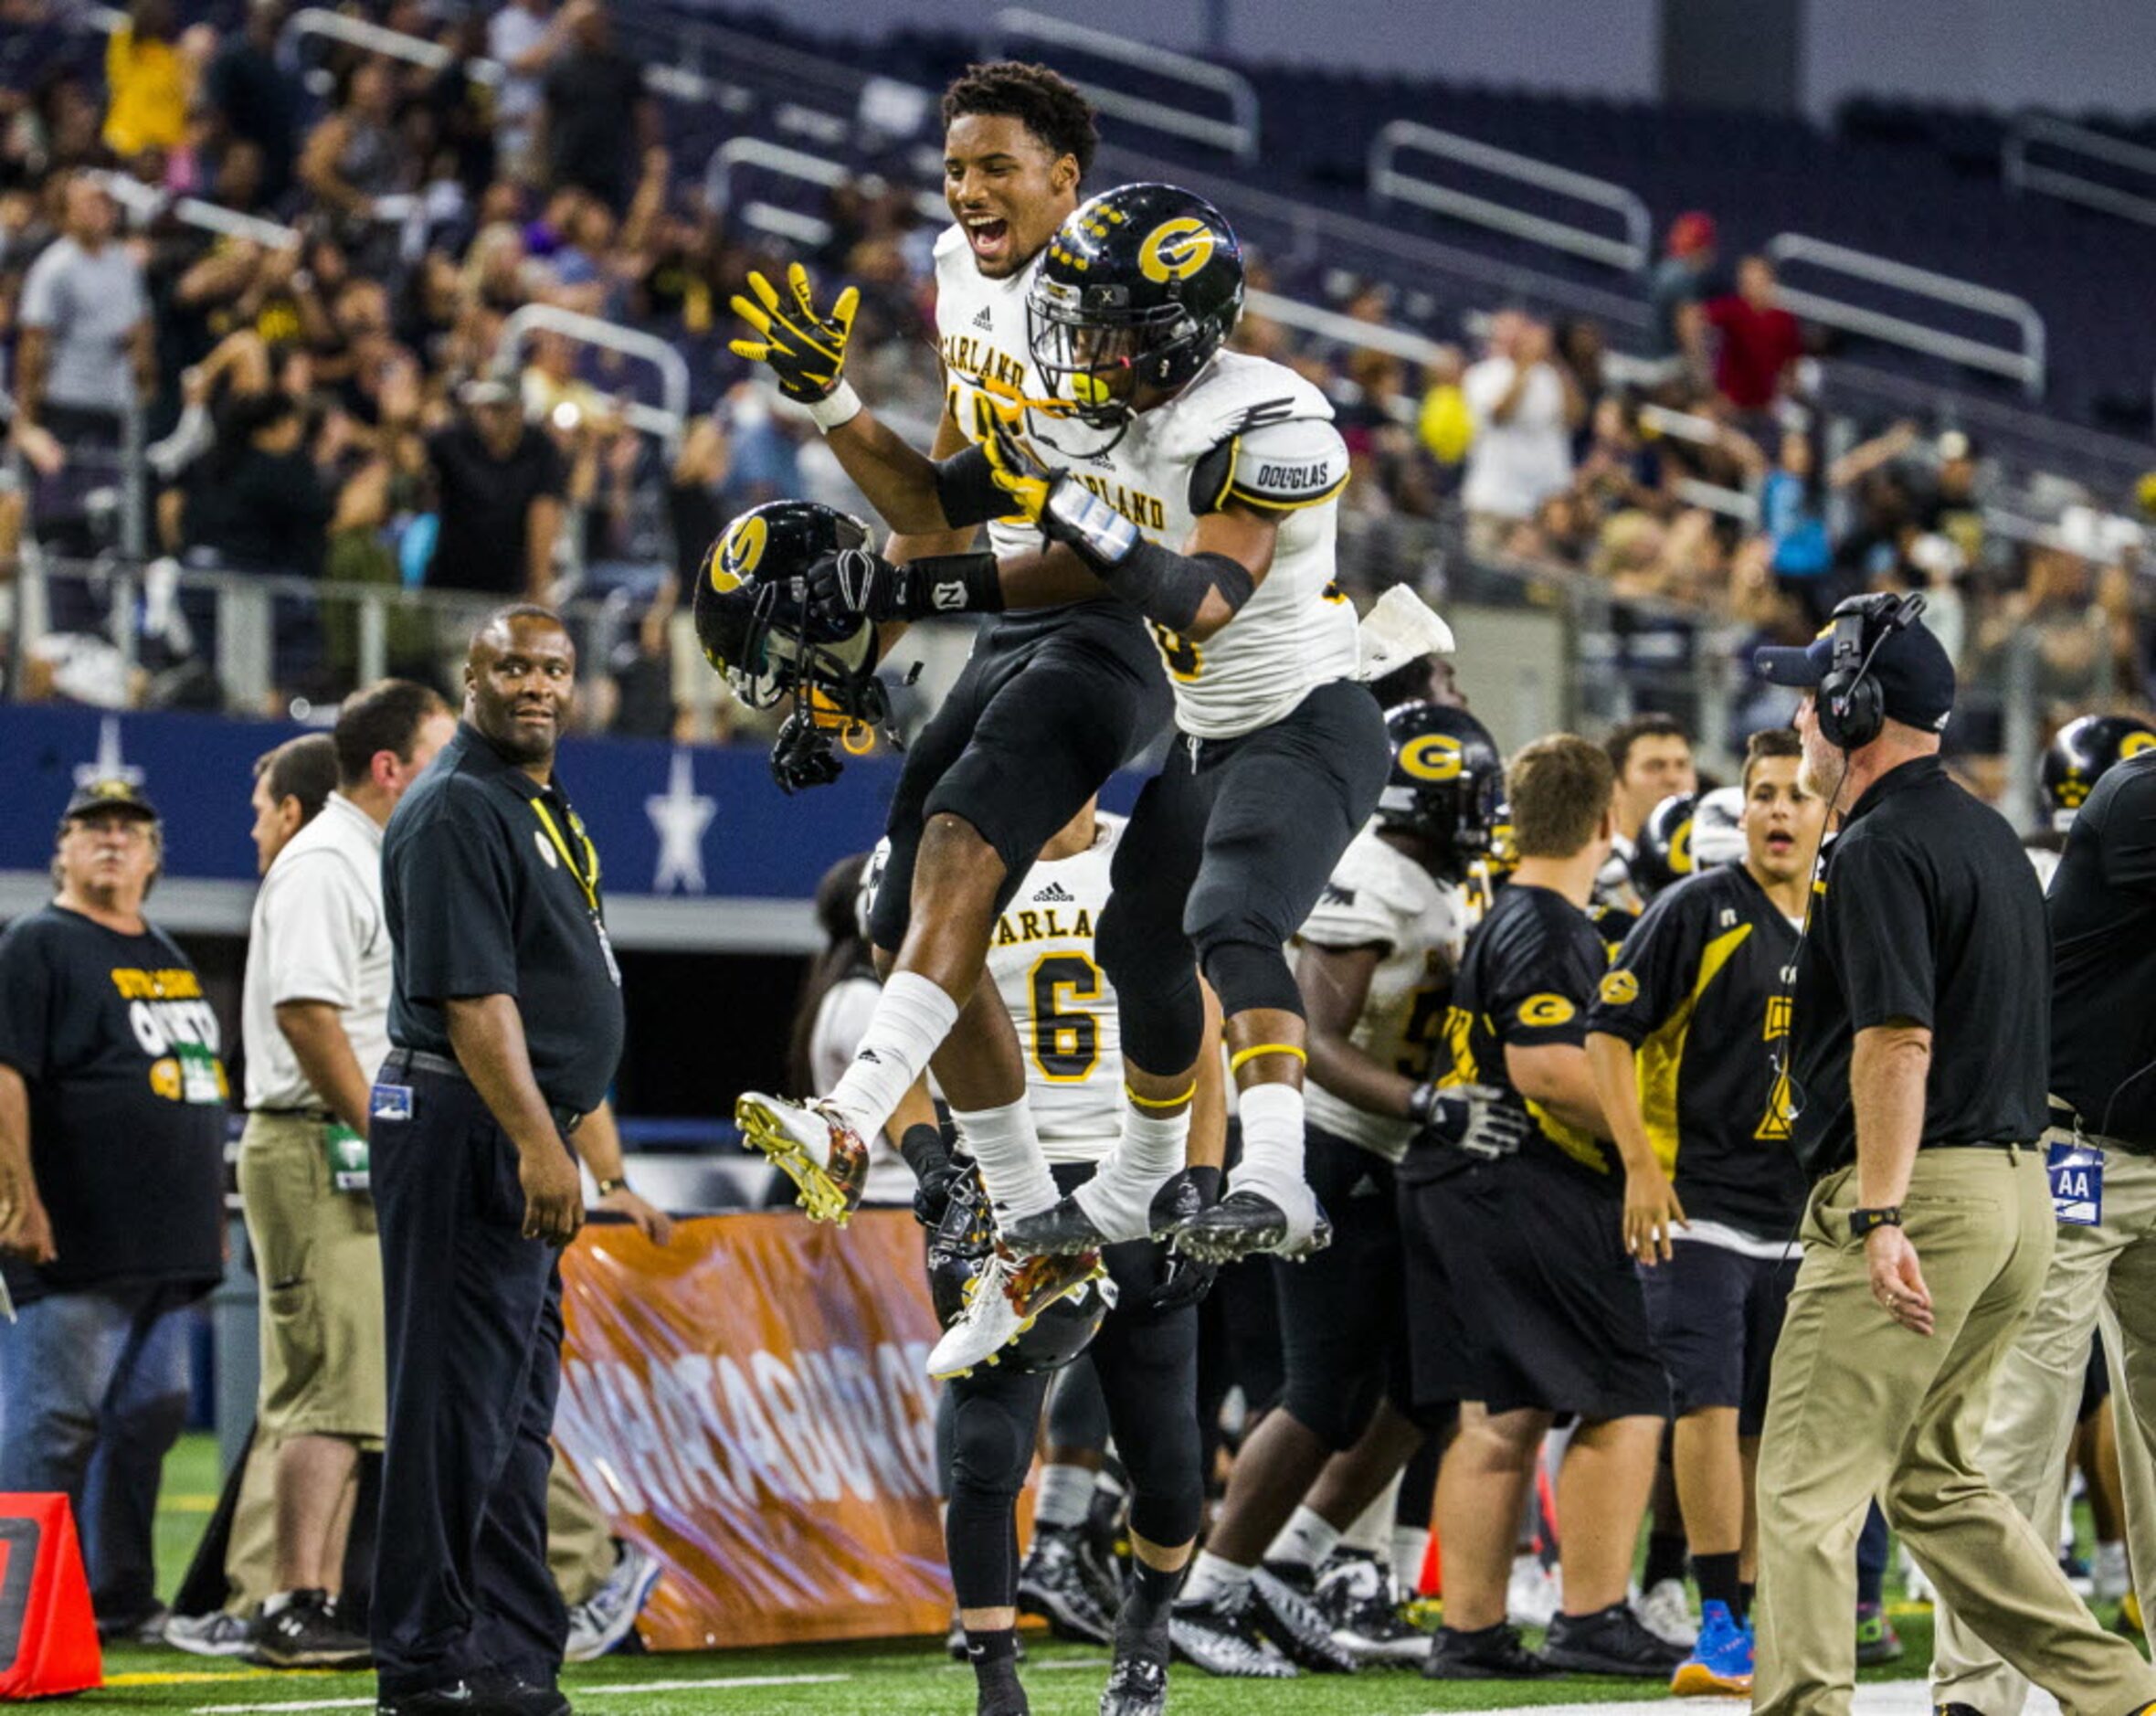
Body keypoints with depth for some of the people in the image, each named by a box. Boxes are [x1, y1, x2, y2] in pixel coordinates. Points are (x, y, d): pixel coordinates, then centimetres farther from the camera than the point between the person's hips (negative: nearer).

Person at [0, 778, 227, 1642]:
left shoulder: (167, 957, 21)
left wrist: (209, 1216, 22)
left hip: (170, 1247, 8)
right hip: (74, 1246, -8)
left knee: (149, 1417, 9)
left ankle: (121, 1599, 16)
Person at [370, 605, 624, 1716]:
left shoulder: (545, 809, 19)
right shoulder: (457, 810, -13)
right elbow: (470, 995, -20)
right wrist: (537, 1143, -25)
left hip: (523, 1138, 11)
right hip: (468, 1130, -11)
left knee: (515, 1412, 12)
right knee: (459, 1401, -8)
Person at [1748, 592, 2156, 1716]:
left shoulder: (1882, 849, -12)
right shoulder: (1989, 837, 18)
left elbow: (1898, 1039, -22)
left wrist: (1880, 1217, -27)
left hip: (1918, 1192, -10)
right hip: (2019, 1191, 10)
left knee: (1809, 1485, -6)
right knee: (1933, 1479, 17)